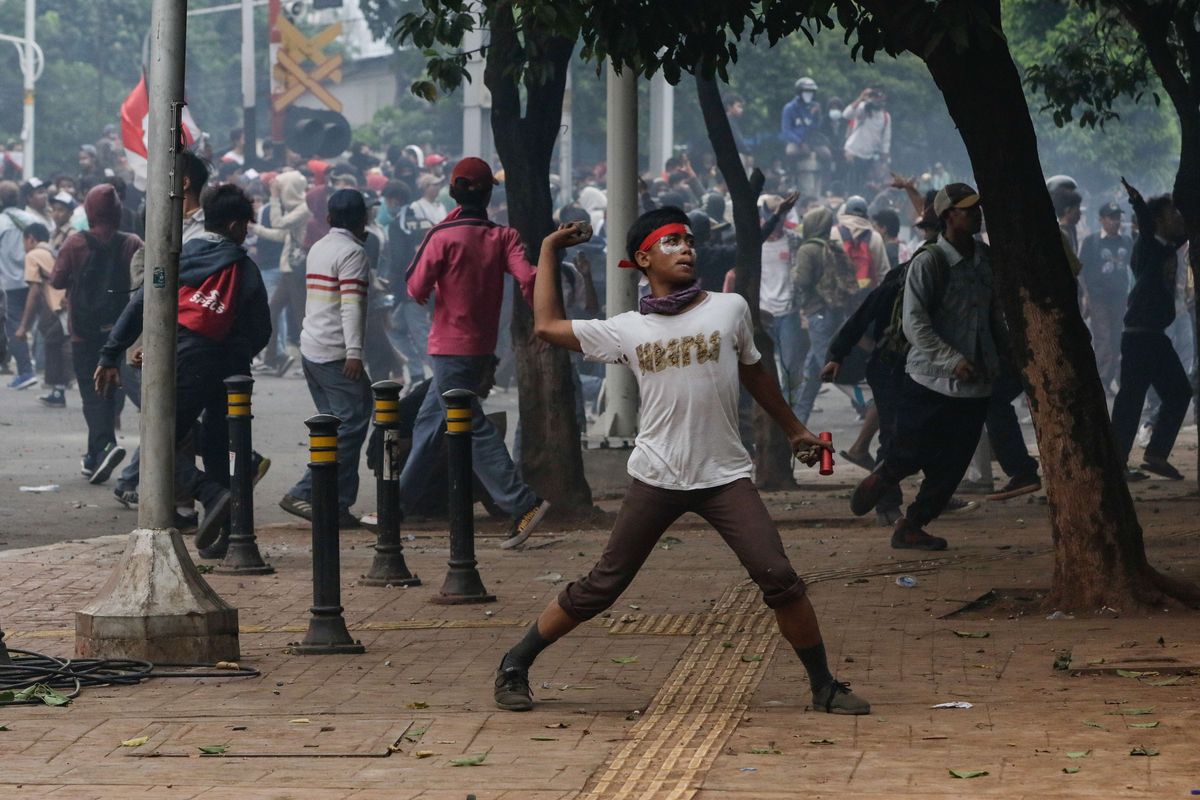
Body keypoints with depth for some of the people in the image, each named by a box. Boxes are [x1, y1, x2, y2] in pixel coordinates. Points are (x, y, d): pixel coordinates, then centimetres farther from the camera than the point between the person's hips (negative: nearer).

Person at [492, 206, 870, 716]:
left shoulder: (730, 310, 5)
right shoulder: (626, 330, 3)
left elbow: (754, 374, 20)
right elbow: (547, 326, 8)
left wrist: (794, 431, 27)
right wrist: (549, 252, 14)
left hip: (725, 477, 1)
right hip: (656, 480, 0)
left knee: (779, 580, -10)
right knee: (600, 588, 3)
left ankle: (824, 686, 3)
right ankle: (515, 666, 17)